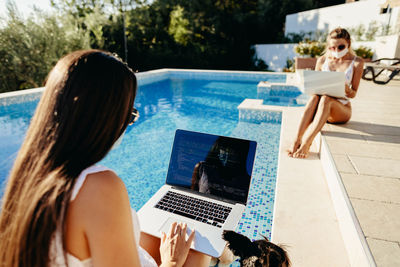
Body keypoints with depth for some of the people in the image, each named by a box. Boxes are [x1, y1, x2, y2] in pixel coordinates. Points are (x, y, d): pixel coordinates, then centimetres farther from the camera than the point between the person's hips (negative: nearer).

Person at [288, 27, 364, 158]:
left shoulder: (356, 62, 3)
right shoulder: (322, 61, 7)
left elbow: (353, 94, 1)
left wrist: (347, 90, -22)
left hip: (342, 109, -1)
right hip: (322, 107, 1)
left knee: (326, 99, -36)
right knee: (315, 97, -35)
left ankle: (305, 143, -46)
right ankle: (296, 140, -45)